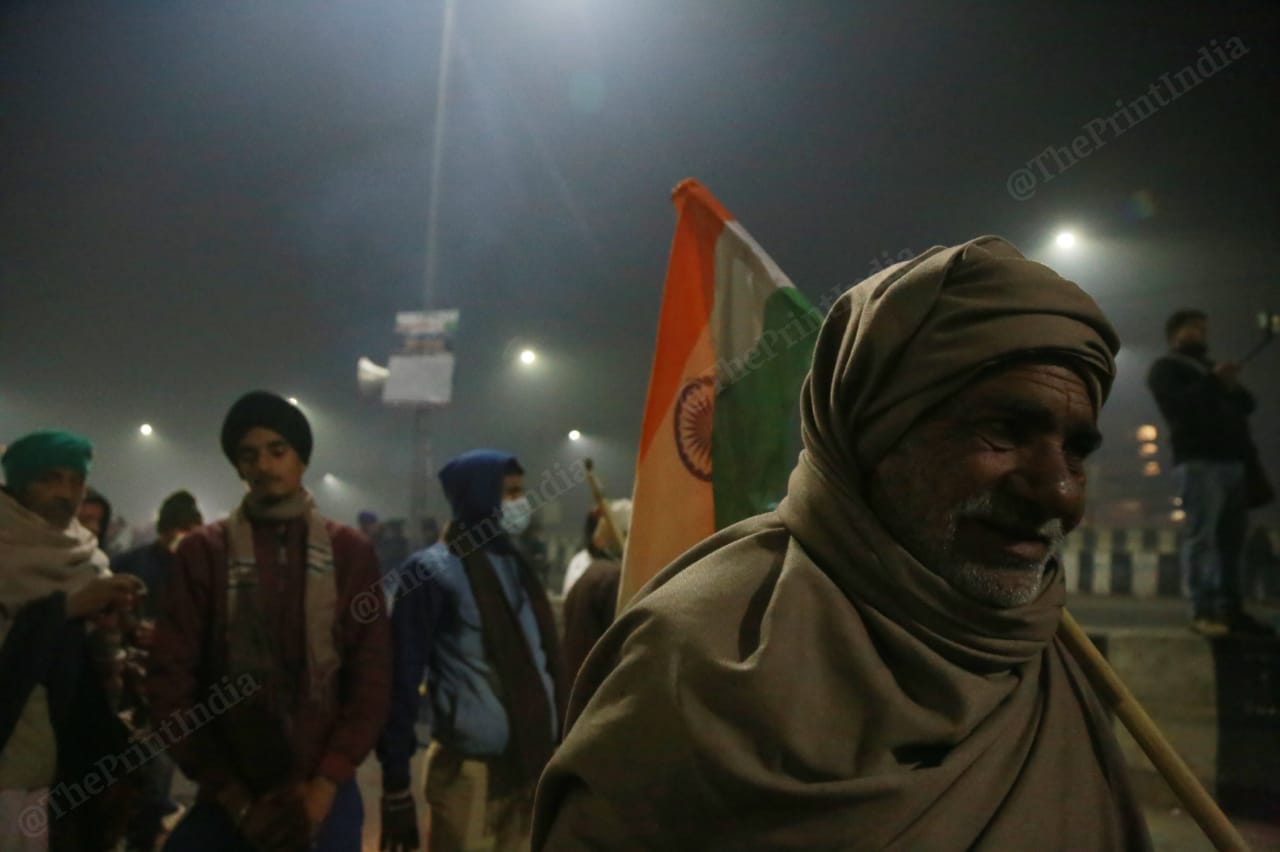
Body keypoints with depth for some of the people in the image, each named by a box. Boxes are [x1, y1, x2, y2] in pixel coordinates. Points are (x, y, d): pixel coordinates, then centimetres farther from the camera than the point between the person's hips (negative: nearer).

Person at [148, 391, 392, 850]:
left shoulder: (350, 550, 2)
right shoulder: (203, 551, 1)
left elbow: (372, 676, 0)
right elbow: (170, 679, -2)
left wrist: (323, 788, -8)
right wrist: (233, 797, -6)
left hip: (324, 794, 0)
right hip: (228, 798, 0)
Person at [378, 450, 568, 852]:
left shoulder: (516, 566, 12)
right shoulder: (433, 571, -8)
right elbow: (403, 681, -9)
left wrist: (561, 742, 10)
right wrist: (396, 785, -11)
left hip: (533, 762, 6)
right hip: (470, 768, -6)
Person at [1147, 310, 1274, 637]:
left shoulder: (1211, 368, 31)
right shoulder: (1166, 367, 9)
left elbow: (1246, 405, 20)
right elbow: (1175, 404, -9)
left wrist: (1234, 388, 0)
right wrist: (1214, 382, -14)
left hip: (1234, 459, 7)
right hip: (1199, 460, -7)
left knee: (1231, 539, 0)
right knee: (1201, 536, -13)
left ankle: (1231, 609, -1)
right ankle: (1203, 610, -18)